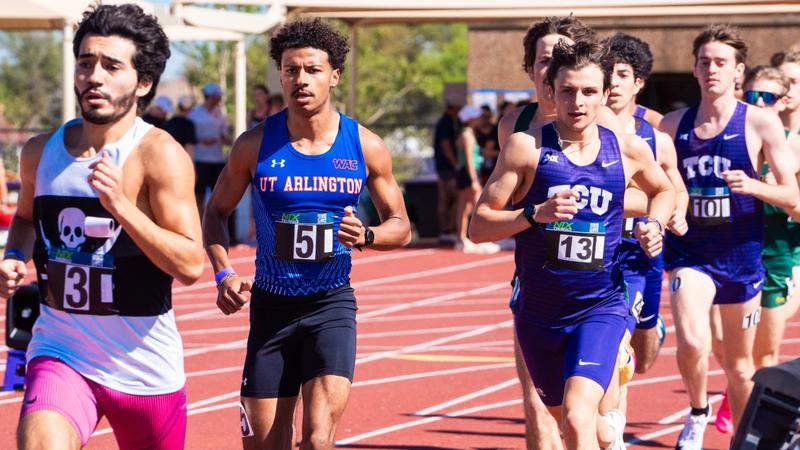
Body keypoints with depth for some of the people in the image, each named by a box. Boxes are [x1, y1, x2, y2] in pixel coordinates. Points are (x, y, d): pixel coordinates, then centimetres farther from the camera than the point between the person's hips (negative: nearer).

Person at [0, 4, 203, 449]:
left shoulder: (159, 155, -13)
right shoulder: (41, 152, 3)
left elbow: (191, 265, -20)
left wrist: (120, 204, -29)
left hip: (145, 366, -2)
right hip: (61, 351, 2)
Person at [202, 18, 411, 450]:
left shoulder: (366, 147, -3)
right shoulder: (255, 144, -3)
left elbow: (401, 226, 6)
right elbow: (216, 212, 9)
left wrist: (367, 236, -17)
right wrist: (223, 274, -7)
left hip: (332, 304, -1)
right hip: (271, 303, 2)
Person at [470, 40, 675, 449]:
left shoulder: (628, 150, 0)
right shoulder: (528, 147, -7)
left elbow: (663, 190, 24)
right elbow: (479, 227, -8)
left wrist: (655, 225, 3)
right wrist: (536, 213, -24)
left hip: (601, 307, -1)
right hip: (539, 310, 1)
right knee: (563, 417, 19)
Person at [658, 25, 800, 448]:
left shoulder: (760, 123, -5)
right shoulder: (673, 125, 2)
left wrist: (752, 186, -23)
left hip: (740, 257, 0)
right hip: (688, 253, 0)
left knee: (739, 365, 11)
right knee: (691, 343, -24)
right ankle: (698, 413, 5)